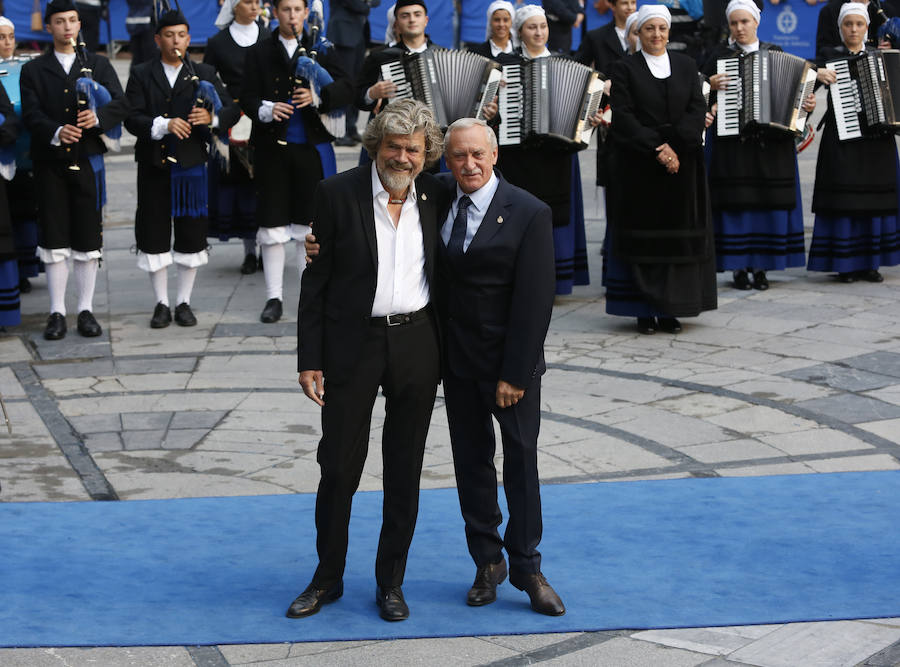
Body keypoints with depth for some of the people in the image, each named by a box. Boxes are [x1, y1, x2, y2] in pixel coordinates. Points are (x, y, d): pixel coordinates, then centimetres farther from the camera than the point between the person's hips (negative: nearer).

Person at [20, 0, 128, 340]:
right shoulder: (33, 70, 8)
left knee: (88, 240, 2)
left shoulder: (99, 65, 11)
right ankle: (57, 312, 6)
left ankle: (86, 310, 10)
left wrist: (98, 116, -22)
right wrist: (56, 132, -23)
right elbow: (31, 114, -4)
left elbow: (120, 104, -1)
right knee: (54, 239, 0)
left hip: (87, 162, 1)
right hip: (50, 163, -1)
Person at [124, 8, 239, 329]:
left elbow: (231, 111, 3)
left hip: (191, 165, 1)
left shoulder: (204, 74, 8)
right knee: (154, 234, 2)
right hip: (154, 166, -1)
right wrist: (163, 125, -24)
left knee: (192, 235, 3)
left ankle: (183, 302, 15)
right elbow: (132, 118, -7)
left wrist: (212, 118, -19)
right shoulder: (142, 75, 4)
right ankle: (161, 304, 13)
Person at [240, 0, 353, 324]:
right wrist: (266, 110, -20)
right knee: (272, 224, 2)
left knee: (311, 223, 3)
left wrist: (319, 96, -19)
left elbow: (346, 89, -1)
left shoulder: (320, 49, 9)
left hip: (311, 146, 0)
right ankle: (274, 297, 9)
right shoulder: (259, 53, 7)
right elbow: (247, 98, 1)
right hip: (272, 148, 0)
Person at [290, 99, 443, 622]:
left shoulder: (435, 196, 3)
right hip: (353, 344, -2)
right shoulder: (337, 193, -5)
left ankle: (391, 581, 21)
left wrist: (445, 351, 7)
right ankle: (328, 578, 20)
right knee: (339, 466, 3)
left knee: (405, 471, 8)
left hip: (416, 345, 2)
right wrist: (310, 359, -6)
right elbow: (317, 280, -3)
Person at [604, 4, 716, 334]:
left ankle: (671, 310, 7)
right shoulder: (625, 69, 1)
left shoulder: (686, 65, 10)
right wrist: (656, 148, -16)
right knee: (642, 238, -2)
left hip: (681, 163, 3)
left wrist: (675, 145, -13)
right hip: (637, 167, -3)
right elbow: (623, 117, -7)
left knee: (679, 235, 2)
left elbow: (697, 109, 1)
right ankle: (644, 310, 3)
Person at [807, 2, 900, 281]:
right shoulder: (832, 59, 4)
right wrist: (818, 74, -24)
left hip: (877, 140, 3)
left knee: (874, 202, 3)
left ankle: (869, 263, 9)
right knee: (844, 201, -5)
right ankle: (845, 265, 0)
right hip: (842, 140, -3)